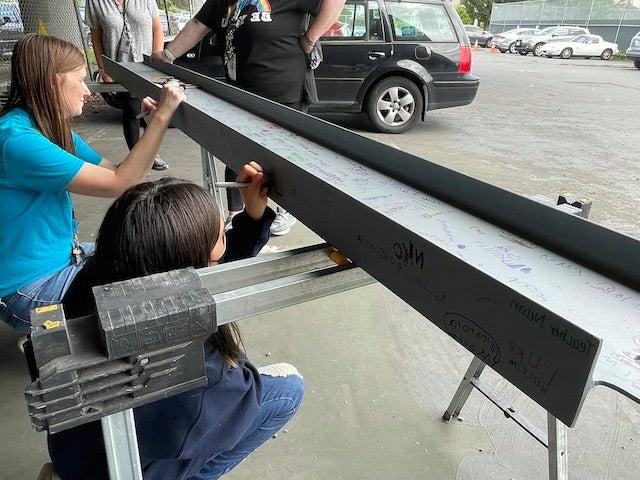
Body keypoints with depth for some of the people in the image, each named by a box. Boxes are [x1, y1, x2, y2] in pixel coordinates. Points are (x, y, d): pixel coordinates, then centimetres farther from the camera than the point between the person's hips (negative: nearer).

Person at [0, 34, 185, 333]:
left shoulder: (54, 130, 4)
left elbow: (117, 172, 4)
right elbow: (120, 184, -27)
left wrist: (153, 122, -6)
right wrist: (161, 117, -24)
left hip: (63, 258, 9)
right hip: (29, 289, -9)